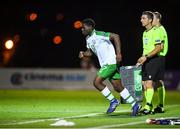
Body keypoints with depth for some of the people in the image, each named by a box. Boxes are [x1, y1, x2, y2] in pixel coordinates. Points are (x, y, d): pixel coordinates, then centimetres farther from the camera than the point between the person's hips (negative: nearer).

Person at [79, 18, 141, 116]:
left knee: (97, 82, -12)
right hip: (105, 64, 9)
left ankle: (113, 101, 0)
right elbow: (90, 52, 24)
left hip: (110, 62, -9)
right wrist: (83, 54, 0)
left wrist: (118, 53, -23)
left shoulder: (98, 35, -16)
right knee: (118, 87, 7)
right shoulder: (88, 39, 12)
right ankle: (135, 105, 11)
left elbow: (115, 36, -20)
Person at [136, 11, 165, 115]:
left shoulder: (155, 31, -10)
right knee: (144, 83, 4)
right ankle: (149, 107, 10)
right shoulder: (145, 33, 17)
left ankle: (148, 106, -18)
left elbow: (158, 48, -16)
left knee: (149, 82, -16)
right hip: (146, 60, 9)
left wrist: (146, 57, -19)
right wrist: (141, 59, 14)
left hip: (155, 59, -9)